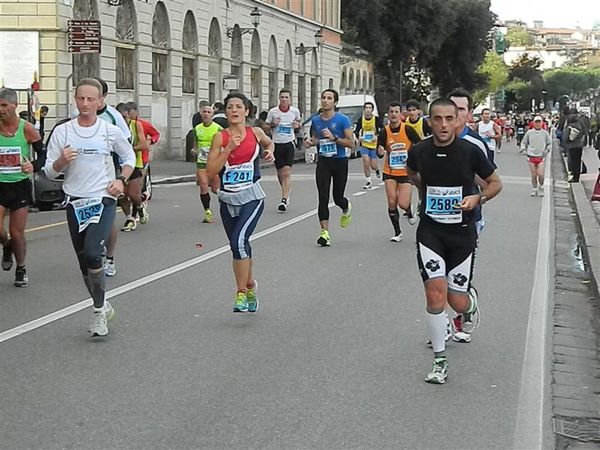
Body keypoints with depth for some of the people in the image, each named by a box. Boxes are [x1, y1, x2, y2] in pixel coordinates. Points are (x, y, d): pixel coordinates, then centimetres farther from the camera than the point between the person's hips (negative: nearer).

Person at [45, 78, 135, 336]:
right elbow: (49, 171, 3)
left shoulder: (110, 131, -1)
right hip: (75, 203, 3)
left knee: (92, 254, -21)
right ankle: (102, 307, 29)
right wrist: (62, 161, -18)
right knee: (83, 261, 10)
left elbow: (129, 157, 16)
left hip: (103, 200, -3)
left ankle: (99, 309, -5)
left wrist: (121, 180, -1)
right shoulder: (62, 132, 1)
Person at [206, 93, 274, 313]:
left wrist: (269, 151, 5)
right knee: (239, 246, 15)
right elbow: (210, 172, -11)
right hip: (228, 199, 2)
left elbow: (269, 142, 26)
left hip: (252, 197, -2)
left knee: (239, 240, -22)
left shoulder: (255, 133, 1)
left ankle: (241, 293, -13)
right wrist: (228, 149, -18)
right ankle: (249, 284, 41)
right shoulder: (220, 137, -4)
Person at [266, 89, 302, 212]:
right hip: (276, 144, 1)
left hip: (289, 143, -1)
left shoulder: (295, 111, 0)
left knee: (287, 173, -13)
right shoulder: (273, 111, -3)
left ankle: (284, 199, -16)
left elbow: (298, 122, 18)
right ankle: (287, 193, 35)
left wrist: (298, 125, -4)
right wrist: (273, 124, -14)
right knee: (280, 173, 9)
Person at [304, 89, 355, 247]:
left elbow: (351, 144, -10)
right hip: (323, 161, 3)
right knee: (323, 198, -7)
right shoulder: (315, 120, 5)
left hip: (339, 161, -3)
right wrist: (310, 141, -1)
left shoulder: (342, 120, -9)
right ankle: (324, 232, -5)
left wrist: (334, 138, -22)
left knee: (337, 197, 5)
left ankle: (346, 209, 43)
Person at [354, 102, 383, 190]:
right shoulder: (361, 119, 0)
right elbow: (356, 131, 9)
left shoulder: (376, 119, -8)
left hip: (374, 145, -1)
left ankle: (377, 170, 40)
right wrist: (358, 137, -11)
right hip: (364, 144, 1)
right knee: (366, 161, -15)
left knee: (373, 166, 0)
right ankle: (368, 182, -2)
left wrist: (377, 136, -24)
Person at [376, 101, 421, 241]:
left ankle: (409, 210, 29)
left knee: (403, 204, -10)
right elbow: (380, 154, -7)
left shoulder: (407, 129, -10)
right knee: (392, 202, -4)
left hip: (406, 172, -2)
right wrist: (381, 151, -28)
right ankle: (397, 232, 12)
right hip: (390, 172, 2)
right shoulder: (384, 132, -5)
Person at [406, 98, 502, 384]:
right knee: (435, 291, -16)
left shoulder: (470, 152, -12)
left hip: (462, 233, -1)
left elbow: (496, 183, 1)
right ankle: (440, 362, -4)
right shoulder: (419, 151, -6)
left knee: (457, 302, 1)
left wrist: (478, 198, -16)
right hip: (430, 231, 1)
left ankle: (471, 305, 42)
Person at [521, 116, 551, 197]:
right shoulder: (529, 132, 3)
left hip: (541, 157, -1)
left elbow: (549, 143, 14)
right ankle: (534, 190, 17)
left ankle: (541, 187, 14)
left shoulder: (545, 133, 3)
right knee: (533, 175, 3)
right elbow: (523, 142, 13)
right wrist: (524, 149, -3)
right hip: (531, 157, 1)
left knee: (540, 174, -11)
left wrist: (547, 150, -2)